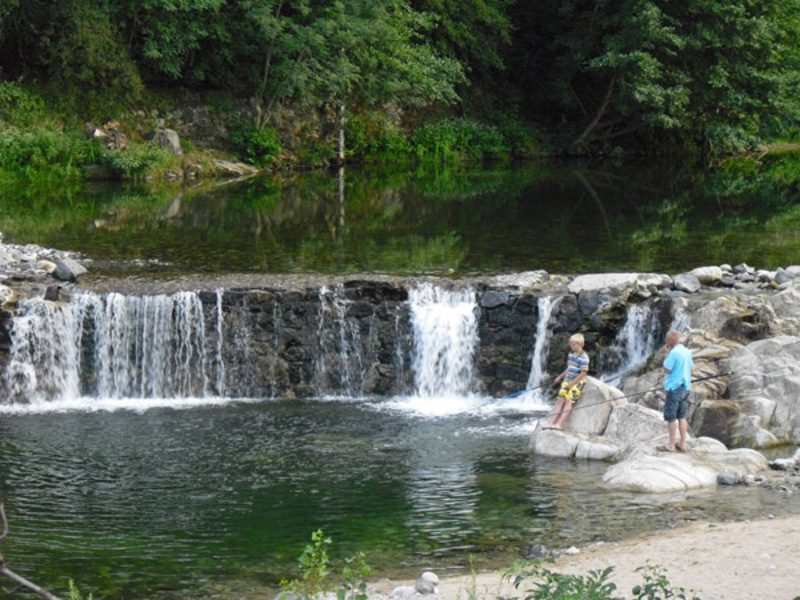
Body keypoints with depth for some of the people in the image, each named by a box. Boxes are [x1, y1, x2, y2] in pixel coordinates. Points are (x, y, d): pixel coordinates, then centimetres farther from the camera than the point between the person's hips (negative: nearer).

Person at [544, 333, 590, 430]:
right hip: (567, 381, 8)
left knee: (569, 401, -14)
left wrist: (572, 383, -17)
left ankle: (560, 424, -23)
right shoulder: (571, 354, 12)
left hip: (577, 382, -8)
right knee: (561, 401, 0)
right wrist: (560, 377, 20)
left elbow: (584, 373, -18)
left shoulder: (583, 357, -14)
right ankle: (552, 423, -5)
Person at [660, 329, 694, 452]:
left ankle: (671, 445, 0)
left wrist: (667, 354, -8)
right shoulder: (687, 351, 9)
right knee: (682, 417, 13)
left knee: (671, 417, -2)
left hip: (674, 387, -8)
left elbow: (666, 370, -15)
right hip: (685, 387, 8)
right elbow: (692, 368, 16)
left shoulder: (674, 352, -18)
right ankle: (683, 444, 15)